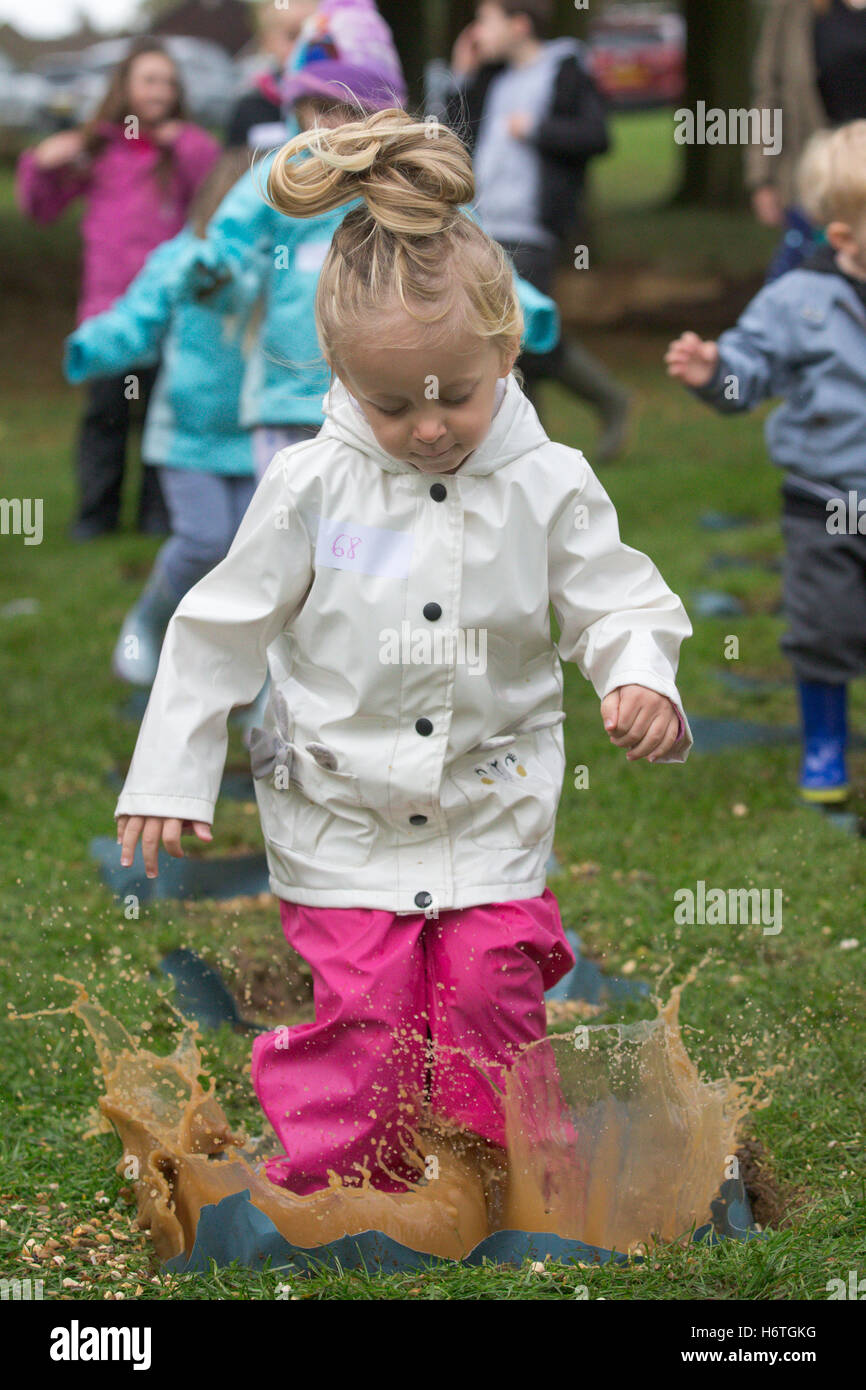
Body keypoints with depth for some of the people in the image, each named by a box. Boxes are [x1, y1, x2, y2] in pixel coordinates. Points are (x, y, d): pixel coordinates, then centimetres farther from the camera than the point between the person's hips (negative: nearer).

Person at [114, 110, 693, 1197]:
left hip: (492, 813, 1)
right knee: (358, 1008, -3)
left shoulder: (548, 487, -8)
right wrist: (169, 776, -1)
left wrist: (642, 680, -24)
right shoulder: (312, 487, -10)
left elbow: (618, 605, -1)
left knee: (490, 1001, 4)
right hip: (339, 813, -1)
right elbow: (223, 628, -2)